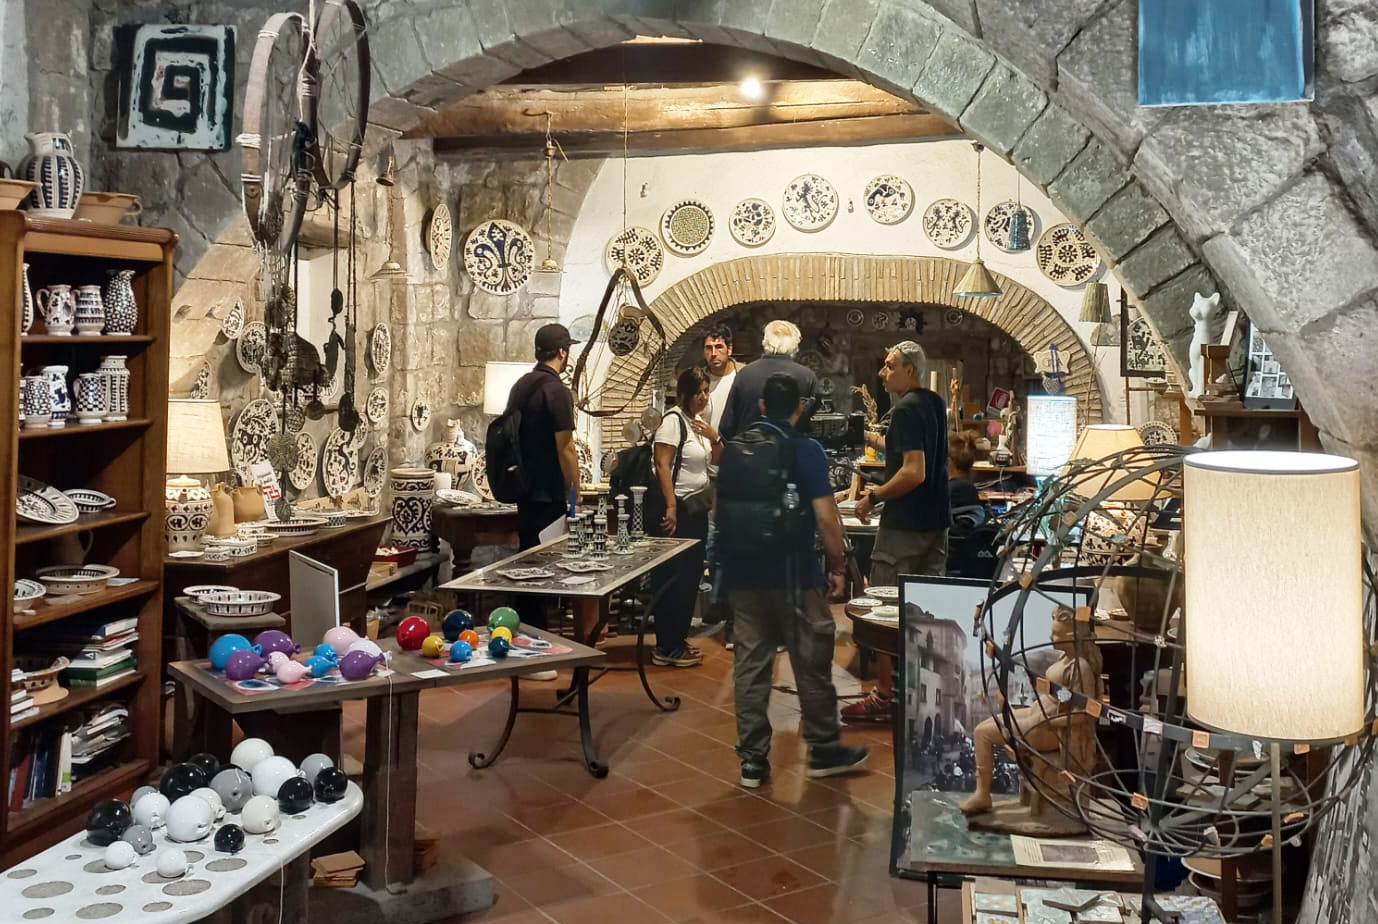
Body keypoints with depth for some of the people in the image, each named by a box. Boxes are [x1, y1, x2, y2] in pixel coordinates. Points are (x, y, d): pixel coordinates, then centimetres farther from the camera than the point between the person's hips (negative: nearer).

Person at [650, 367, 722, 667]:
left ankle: (678, 640, 23)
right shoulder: (673, 420, -13)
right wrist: (671, 507, -23)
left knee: (691, 576, 13)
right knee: (674, 578, -5)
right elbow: (663, 466, -19)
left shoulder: (699, 421, 12)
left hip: (698, 507, 9)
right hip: (679, 507, -9)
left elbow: (717, 461, 18)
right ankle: (667, 648, 3)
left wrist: (714, 438, -1)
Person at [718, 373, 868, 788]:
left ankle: (753, 759, 11)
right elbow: (826, 519, -13)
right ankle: (824, 750, 21)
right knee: (812, 664, 9)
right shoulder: (806, 451, -10)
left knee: (750, 664, 8)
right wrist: (838, 566, -3)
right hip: (793, 575, -5)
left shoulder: (733, 451, 6)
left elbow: (721, 512, 13)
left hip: (742, 573, 5)